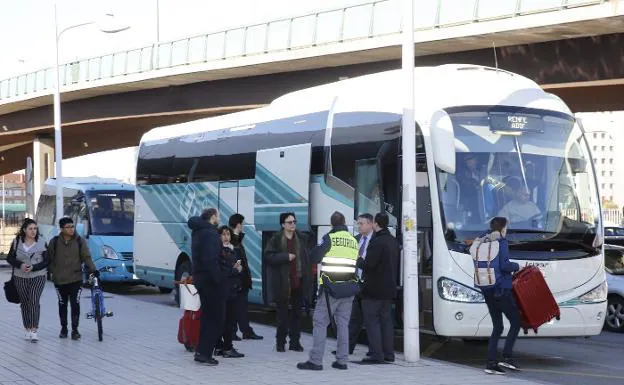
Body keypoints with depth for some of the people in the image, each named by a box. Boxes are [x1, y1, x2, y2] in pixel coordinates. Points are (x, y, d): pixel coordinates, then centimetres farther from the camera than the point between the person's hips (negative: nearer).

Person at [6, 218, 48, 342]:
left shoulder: (42, 243, -2)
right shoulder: (17, 242, 2)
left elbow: (46, 261, -2)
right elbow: (9, 258, 5)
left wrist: (33, 267, -17)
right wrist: (20, 265, -13)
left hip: (38, 276, -2)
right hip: (20, 277, 3)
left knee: (34, 301, -15)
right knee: (24, 302, 8)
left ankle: (34, 330, -17)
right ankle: (27, 329, 19)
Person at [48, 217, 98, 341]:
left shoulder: (79, 241, 0)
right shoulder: (54, 242, 1)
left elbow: (86, 257, -2)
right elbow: (49, 258, 9)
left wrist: (93, 269, -14)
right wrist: (51, 271, 1)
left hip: (76, 279, -1)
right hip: (59, 280, 1)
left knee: (75, 304, -6)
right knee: (62, 305, 11)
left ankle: (75, 329, 3)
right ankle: (63, 328, 24)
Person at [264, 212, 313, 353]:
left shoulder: (302, 238, 7)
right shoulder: (276, 239, -2)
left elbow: (307, 259, 10)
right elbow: (268, 256, -8)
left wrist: (308, 280, 4)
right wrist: (285, 257, -17)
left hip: (298, 282, 3)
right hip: (282, 282, -3)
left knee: (297, 312, 7)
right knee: (282, 313, 2)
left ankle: (295, 341, 15)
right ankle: (280, 342, 13)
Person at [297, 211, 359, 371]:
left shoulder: (329, 238, -7)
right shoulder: (354, 241, 8)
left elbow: (314, 257, -4)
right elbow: (357, 264, 14)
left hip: (330, 287, -5)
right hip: (349, 288, 5)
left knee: (320, 322, -2)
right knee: (343, 323, 11)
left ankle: (315, 360, -6)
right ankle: (342, 360, 11)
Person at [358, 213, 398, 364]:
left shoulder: (377, 242, -18)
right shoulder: (394, 241, 11)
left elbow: (369, 264, -22)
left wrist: (359, 261, -1)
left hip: (374, 289, -8)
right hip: (389, 288, 9)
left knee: (372, 320, -4)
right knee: (386, 320, 13)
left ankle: (376, 354, -8)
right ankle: (388, 353, 15)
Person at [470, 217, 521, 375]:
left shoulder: (480, 243, 9)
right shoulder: (501, 243, -10)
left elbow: (479, 266, 12)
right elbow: (504, 265, -19)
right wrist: (516, 266, 0)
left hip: (486, 291, 7)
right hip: (501, 289, -7)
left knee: (497, 327, 13)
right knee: (515, 322, 4)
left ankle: (491, 363, 7)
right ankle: (507, 357, -5)